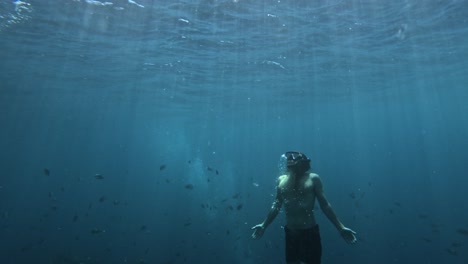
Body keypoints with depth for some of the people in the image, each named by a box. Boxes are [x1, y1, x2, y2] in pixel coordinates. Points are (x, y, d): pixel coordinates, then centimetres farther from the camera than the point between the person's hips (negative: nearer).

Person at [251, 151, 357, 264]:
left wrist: (341, 227, -6)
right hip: (290, 233, 3)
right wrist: (263, 225, 16)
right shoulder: (281, 179, 3)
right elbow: (276, 206, 12)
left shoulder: (313, 178, -5)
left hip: (310, 232, -3)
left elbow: (325, 205, -2)